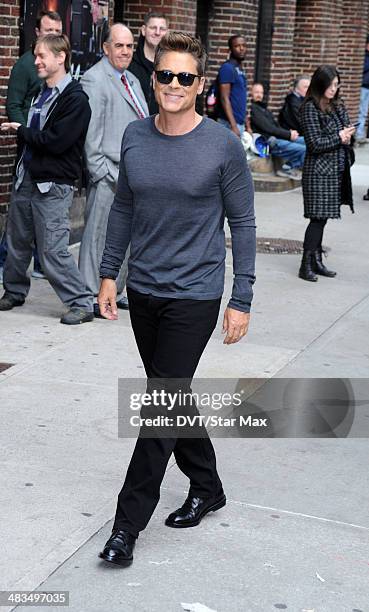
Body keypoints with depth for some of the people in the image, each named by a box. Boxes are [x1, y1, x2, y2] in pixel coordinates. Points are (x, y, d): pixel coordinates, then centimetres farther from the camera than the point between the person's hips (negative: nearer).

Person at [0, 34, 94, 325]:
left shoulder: (75, 99, -13)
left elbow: (55, 141, -20)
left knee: (53, 251, -9)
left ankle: (82, 303, 1)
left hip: (53, 185, -8)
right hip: (27, 178, 8)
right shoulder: (42, 92, 13)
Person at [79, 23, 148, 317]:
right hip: (108, 177, -8)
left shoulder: (133, 81, 19)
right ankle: (92, 297, 7)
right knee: (99, 236, -1)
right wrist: (104, 174, -17)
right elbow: (91, 135, -14)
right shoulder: (94, 80, -9)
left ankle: (115, 292, 23)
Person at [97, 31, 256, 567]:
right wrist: (109, 272, 10)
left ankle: (128, 523, 5)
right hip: (143, 290, 5)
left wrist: (241, 300, -7)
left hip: (194, 295, -5)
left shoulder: (223, 146, -10)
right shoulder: (135, 137, 2)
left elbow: (243, 223, -5)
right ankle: (207, 487, 34)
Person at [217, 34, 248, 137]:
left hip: (240, 122, 9)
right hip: (230, 123, -9)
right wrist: (233, 125, -23)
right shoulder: (227, 68, -10)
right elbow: (224, 98, -16)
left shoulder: (240, 70, 17)